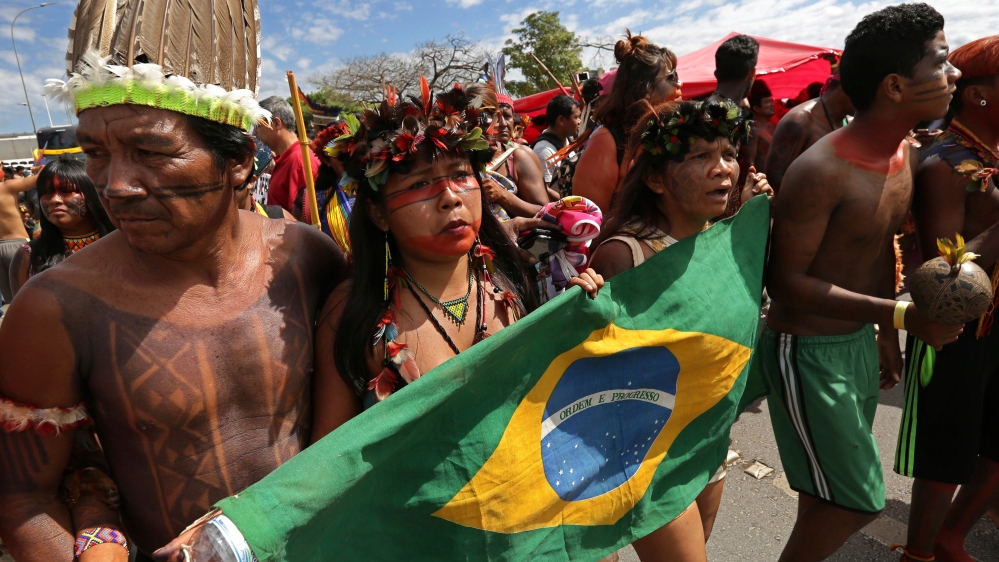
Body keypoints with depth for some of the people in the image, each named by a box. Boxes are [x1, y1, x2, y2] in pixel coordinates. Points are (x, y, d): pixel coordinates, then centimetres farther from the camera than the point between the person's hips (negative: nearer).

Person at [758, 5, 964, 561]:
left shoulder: (909, 156, 3)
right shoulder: (822, 170, -24)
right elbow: (786, 281, -23)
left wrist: (888, 335, 16)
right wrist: (903, 315, -26)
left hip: (859, 339, 8)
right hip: (807, 348, -8)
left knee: (829, 491, 21)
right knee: (856, 503, 0)